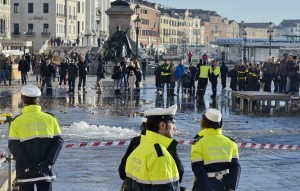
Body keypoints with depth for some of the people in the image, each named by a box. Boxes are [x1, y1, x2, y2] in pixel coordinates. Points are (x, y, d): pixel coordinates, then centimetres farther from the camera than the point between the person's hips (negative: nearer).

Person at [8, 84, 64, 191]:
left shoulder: (17, 122, -6)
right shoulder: (51, 119, 0)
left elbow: (14, 146, -11)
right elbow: (58, 142, -5)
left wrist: (27, 166, -12)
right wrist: (48, 163, -7)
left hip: (25, 173, -1)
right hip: (46, 172, 1)